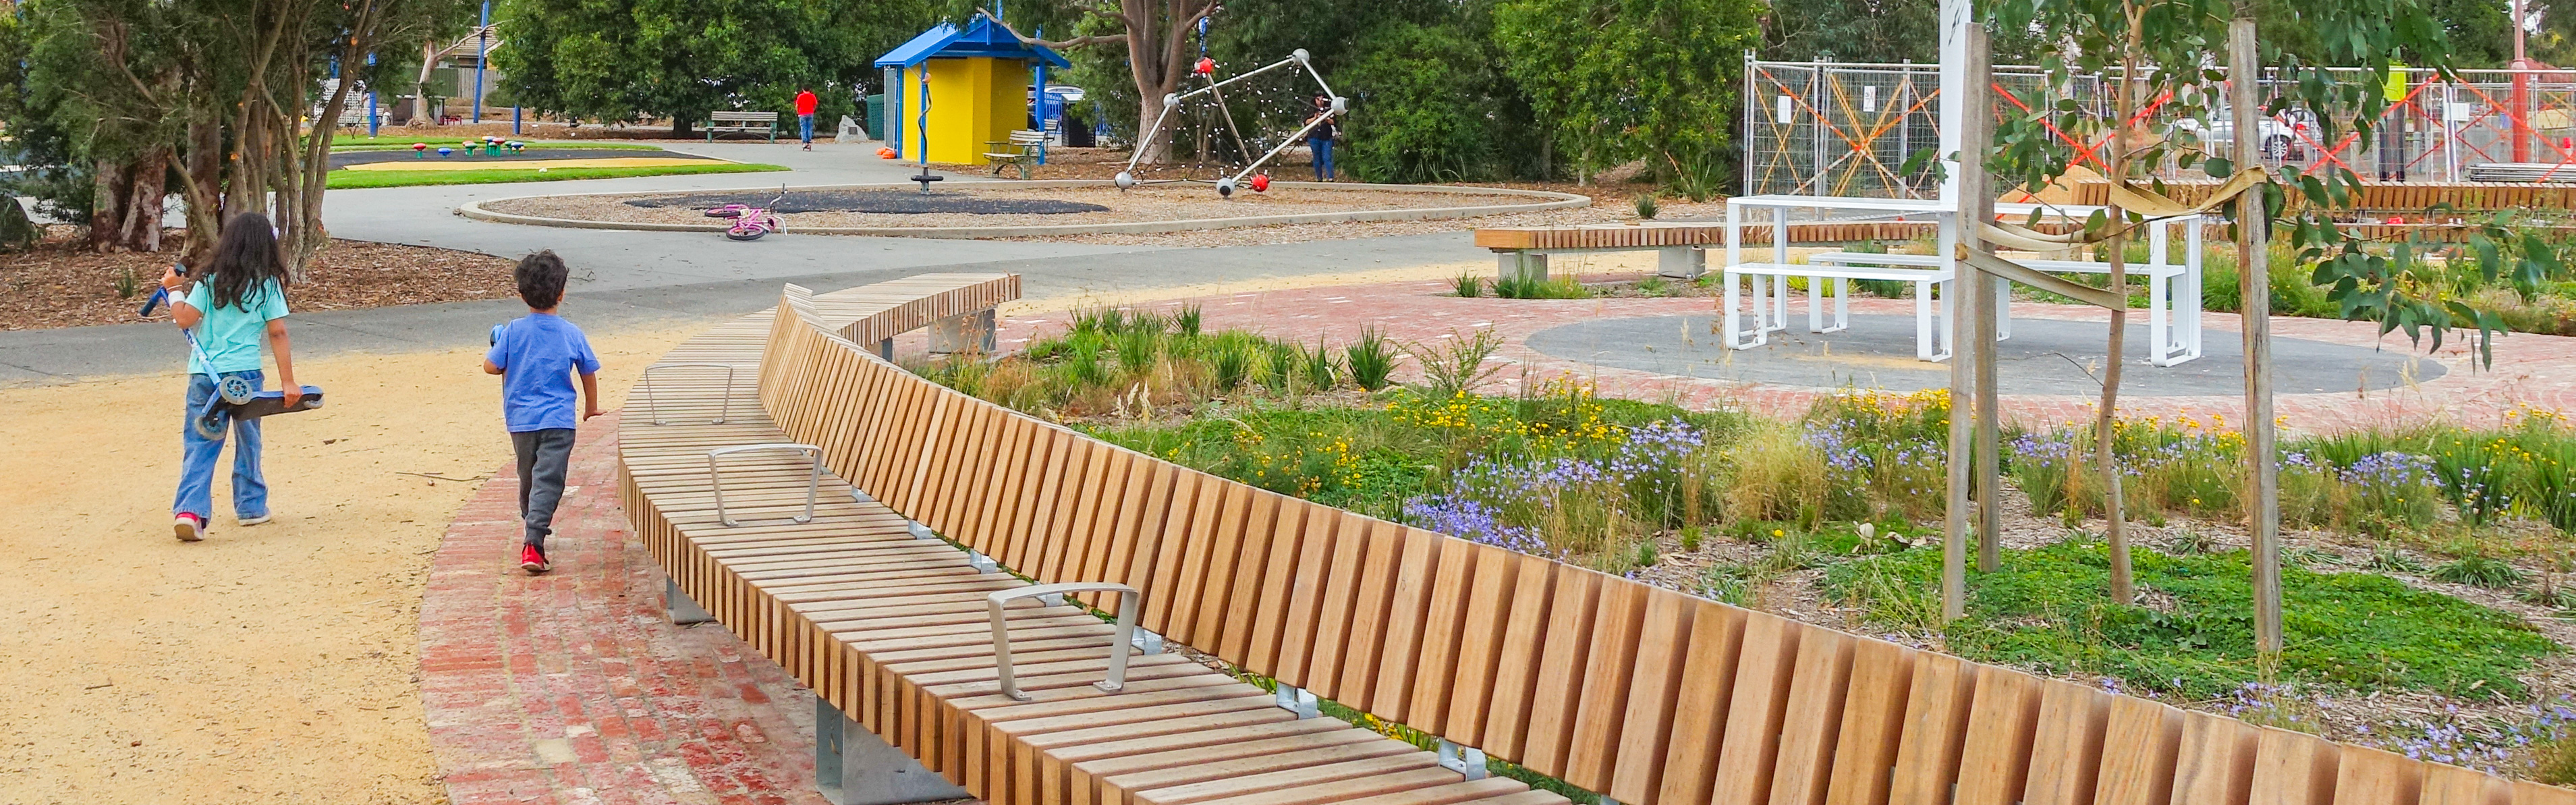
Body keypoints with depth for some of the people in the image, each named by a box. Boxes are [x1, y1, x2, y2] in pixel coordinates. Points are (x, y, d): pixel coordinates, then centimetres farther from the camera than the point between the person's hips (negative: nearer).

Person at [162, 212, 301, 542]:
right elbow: (278, 333, -3)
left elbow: (185, 319, -1)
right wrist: (288, 382, -2)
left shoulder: (210, 280, 2)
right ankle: (250, 506, 26)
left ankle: (189, 510, -14)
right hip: (245, 373, -1)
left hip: (203, 373, 1)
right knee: (248, 441, 17)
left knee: (199, 444, 1)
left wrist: (174, 290, 18)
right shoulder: (269, 284, 0)